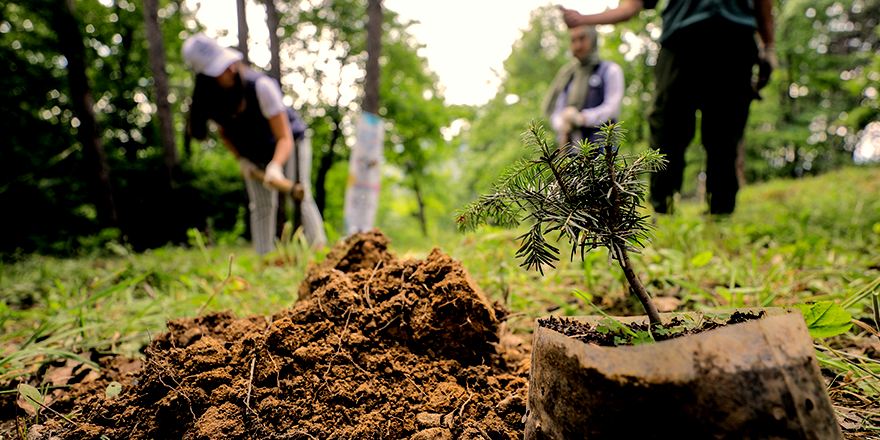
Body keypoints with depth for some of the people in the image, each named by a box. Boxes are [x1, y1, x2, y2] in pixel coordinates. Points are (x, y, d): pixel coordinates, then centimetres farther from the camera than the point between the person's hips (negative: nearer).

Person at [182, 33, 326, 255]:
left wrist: (275, 166, -50)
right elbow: (224, 132, 4)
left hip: (288, 144, -4)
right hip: (253, 156, 4)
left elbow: (285, 137, -32)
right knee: (261, 207, 3)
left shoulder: (261, 86, -32)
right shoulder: (207, 101, -18)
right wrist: (241, 159, -11)